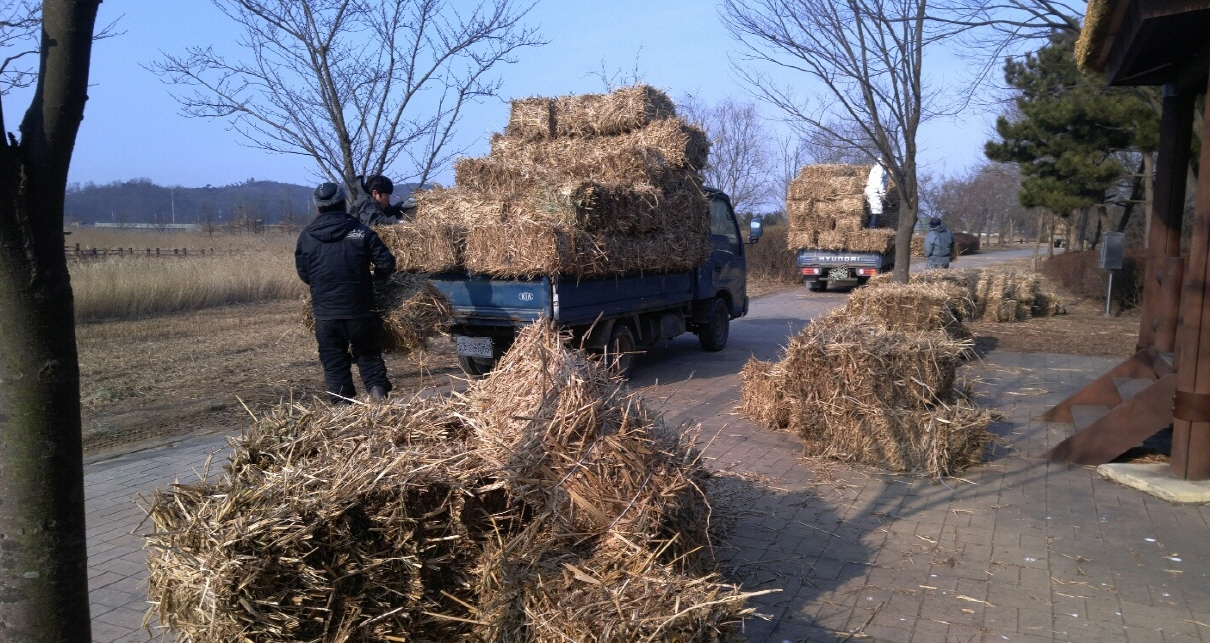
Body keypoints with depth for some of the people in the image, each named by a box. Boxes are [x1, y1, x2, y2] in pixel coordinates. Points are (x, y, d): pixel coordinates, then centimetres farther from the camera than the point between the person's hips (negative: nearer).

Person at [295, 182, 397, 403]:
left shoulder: (307, 236, 1)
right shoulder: (361, 231, -4)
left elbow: (303, 274, 7)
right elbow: (387, 263, -7)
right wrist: (373, 276, 13)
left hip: (325, 312, 1)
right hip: (359, 310, -1)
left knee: (334, 361, 11)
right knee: (368, 354, 14)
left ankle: (341, 403, 9)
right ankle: (379, 391, 0)